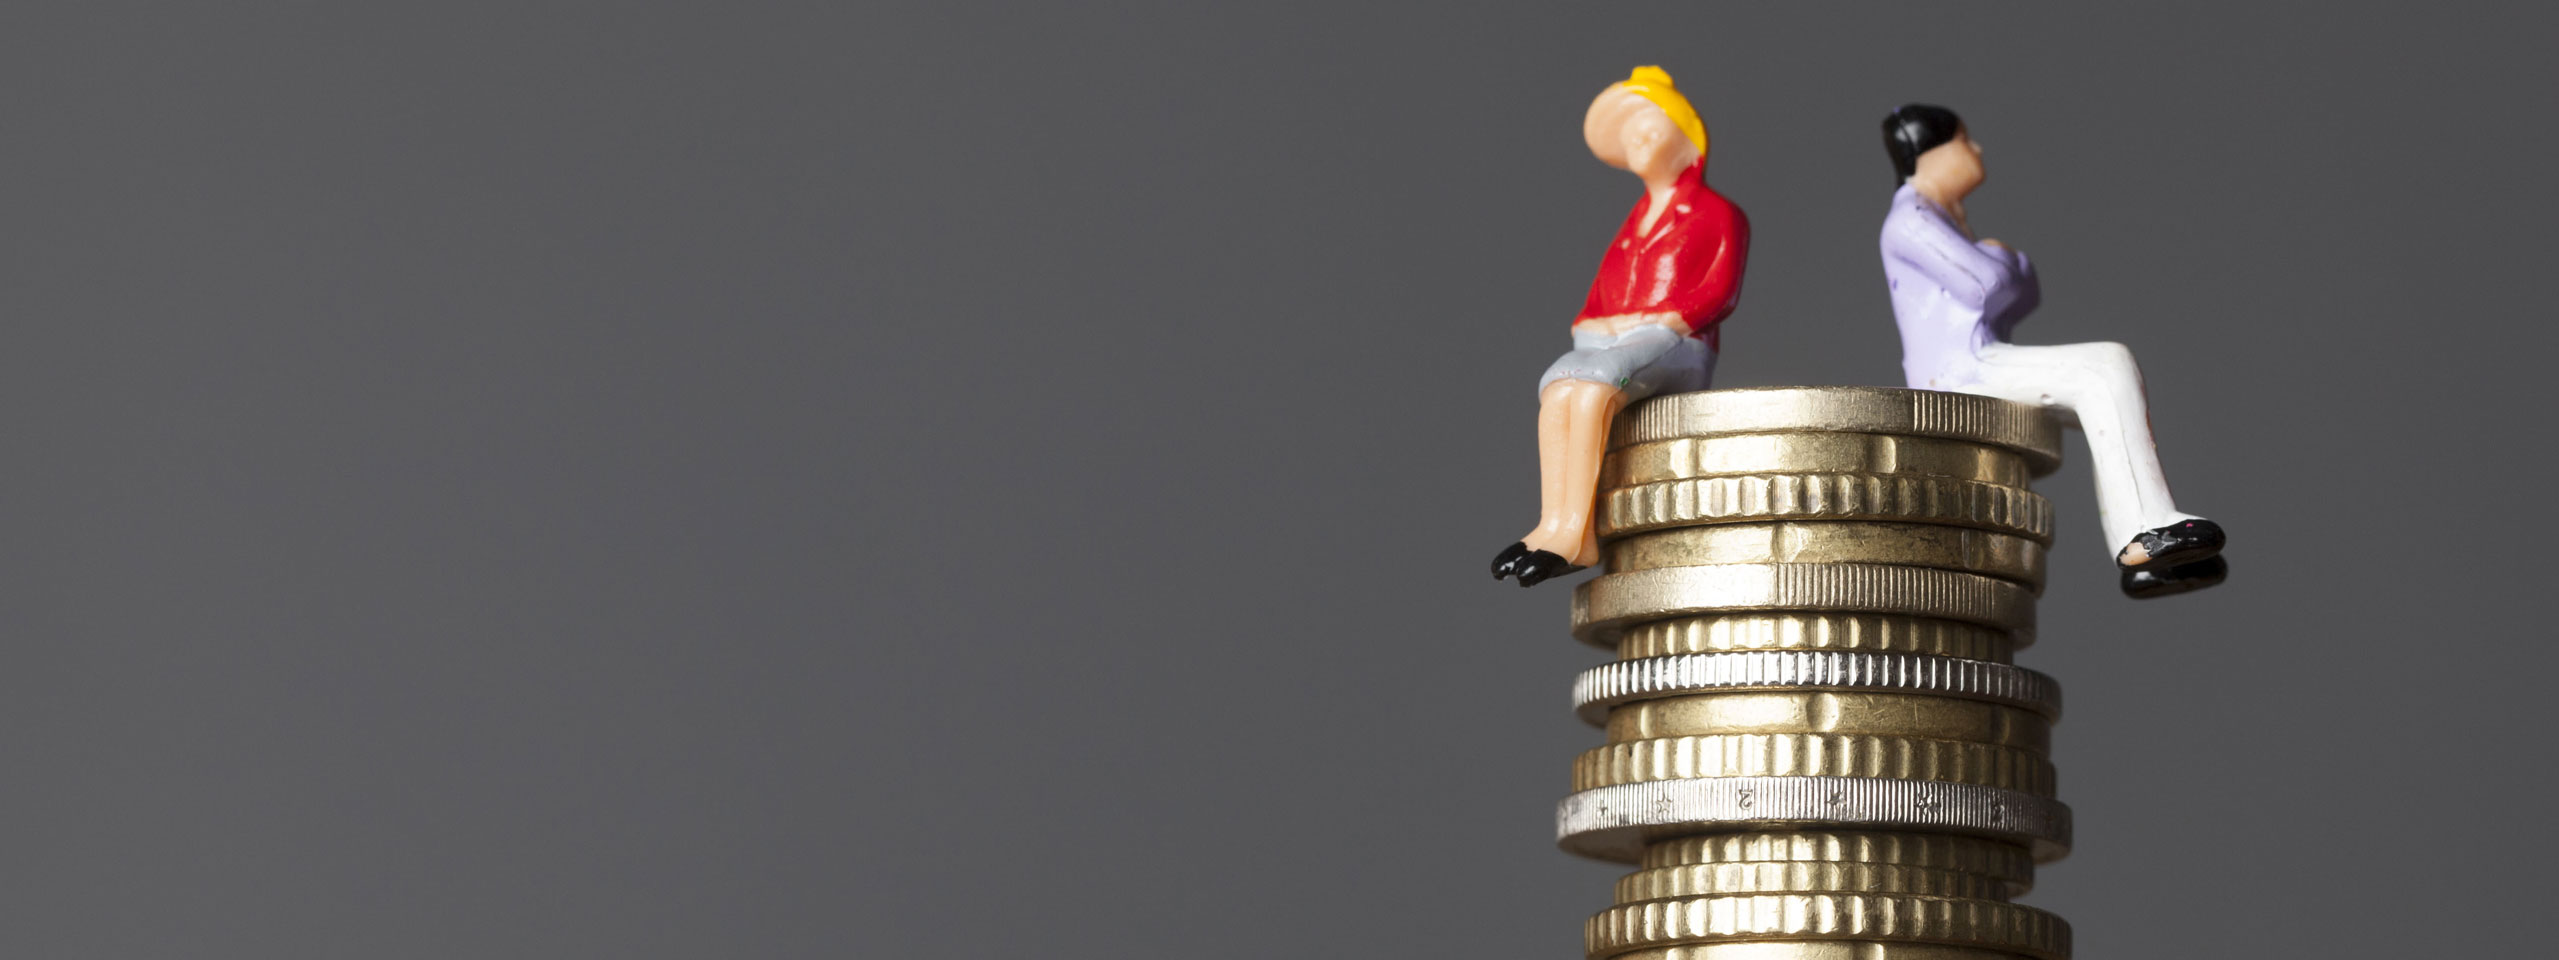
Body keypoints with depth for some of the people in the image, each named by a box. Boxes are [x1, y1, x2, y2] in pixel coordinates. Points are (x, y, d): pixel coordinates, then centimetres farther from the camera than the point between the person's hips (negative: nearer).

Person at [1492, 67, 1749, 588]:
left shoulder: (1718, 214, 12)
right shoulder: (1633, 225, 32)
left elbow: (1719, 291, -2)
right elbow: (1600, 297, 22)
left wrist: (1660, 319, -15)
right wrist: (1593, 325, -2)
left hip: (1677, 346, -5)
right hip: (1611, 344, 5)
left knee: (1594, 383, -37)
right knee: (1558, 389, -31)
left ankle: (1572, 529, -44)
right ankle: (1554, 525, -46)